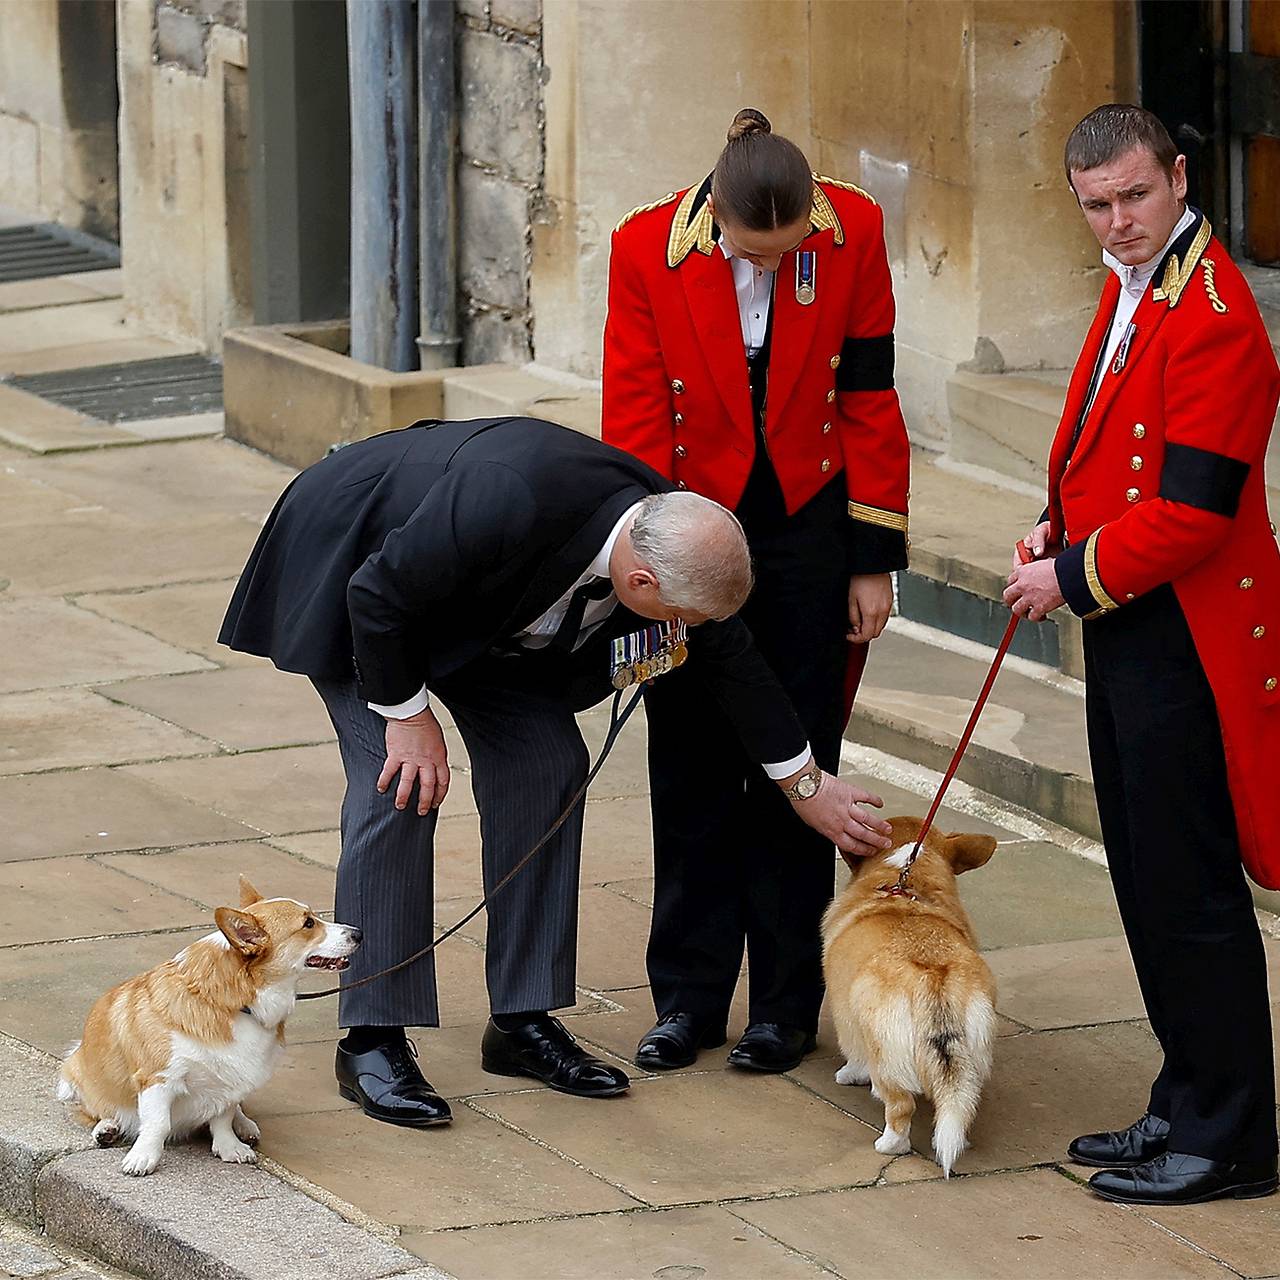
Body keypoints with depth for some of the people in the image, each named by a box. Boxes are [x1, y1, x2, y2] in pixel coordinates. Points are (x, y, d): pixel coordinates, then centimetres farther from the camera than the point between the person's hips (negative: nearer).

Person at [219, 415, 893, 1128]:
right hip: (352, 569, -7)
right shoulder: (510, 503, -43)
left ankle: (524, 1022, 6)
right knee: (399, 787, -16)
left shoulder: (671, 533, -20)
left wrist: (807, 787, 8)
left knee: (547, 764, -2)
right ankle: (371, 1043, -9)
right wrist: (407, 716, -20)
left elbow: (728, 658, 0)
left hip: (476, 606, 7)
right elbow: (379, 595, -30)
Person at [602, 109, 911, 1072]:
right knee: (691, 771, 7)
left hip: (808, 530, 0)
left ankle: (787, 1003, 13)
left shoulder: (855, 232, -13)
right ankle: (688, 997, 17)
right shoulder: (648, 250, -16)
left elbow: (870, 401, -5)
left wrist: (875, 559, -4)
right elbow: (635, 425, -10)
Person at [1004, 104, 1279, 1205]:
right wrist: (1058, 533, 8)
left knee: (1189, 889, -4)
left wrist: (1076, 577, -13)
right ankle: (1188, 1107, 25)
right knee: (1148, 881, 16)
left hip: (1186, 640, -10)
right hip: (1127, 629, 10)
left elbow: (1192, 511, -23)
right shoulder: (1132, 290, 13)